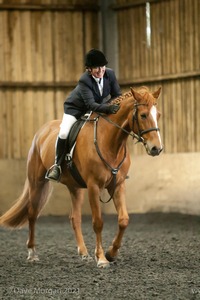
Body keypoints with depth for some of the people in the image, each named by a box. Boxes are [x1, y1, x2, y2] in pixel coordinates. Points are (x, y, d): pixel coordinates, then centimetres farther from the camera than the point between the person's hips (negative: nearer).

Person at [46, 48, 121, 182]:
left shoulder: (110, 73, -19)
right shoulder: (84, 81, -33)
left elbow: (117, 95, -9)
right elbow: (91, 104, -41)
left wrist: (114, 105, -32)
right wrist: (108, 108, -57)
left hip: (99, 107, 5)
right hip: (76, 109, -5)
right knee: (64, 133, -26)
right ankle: (57, 165, -7)